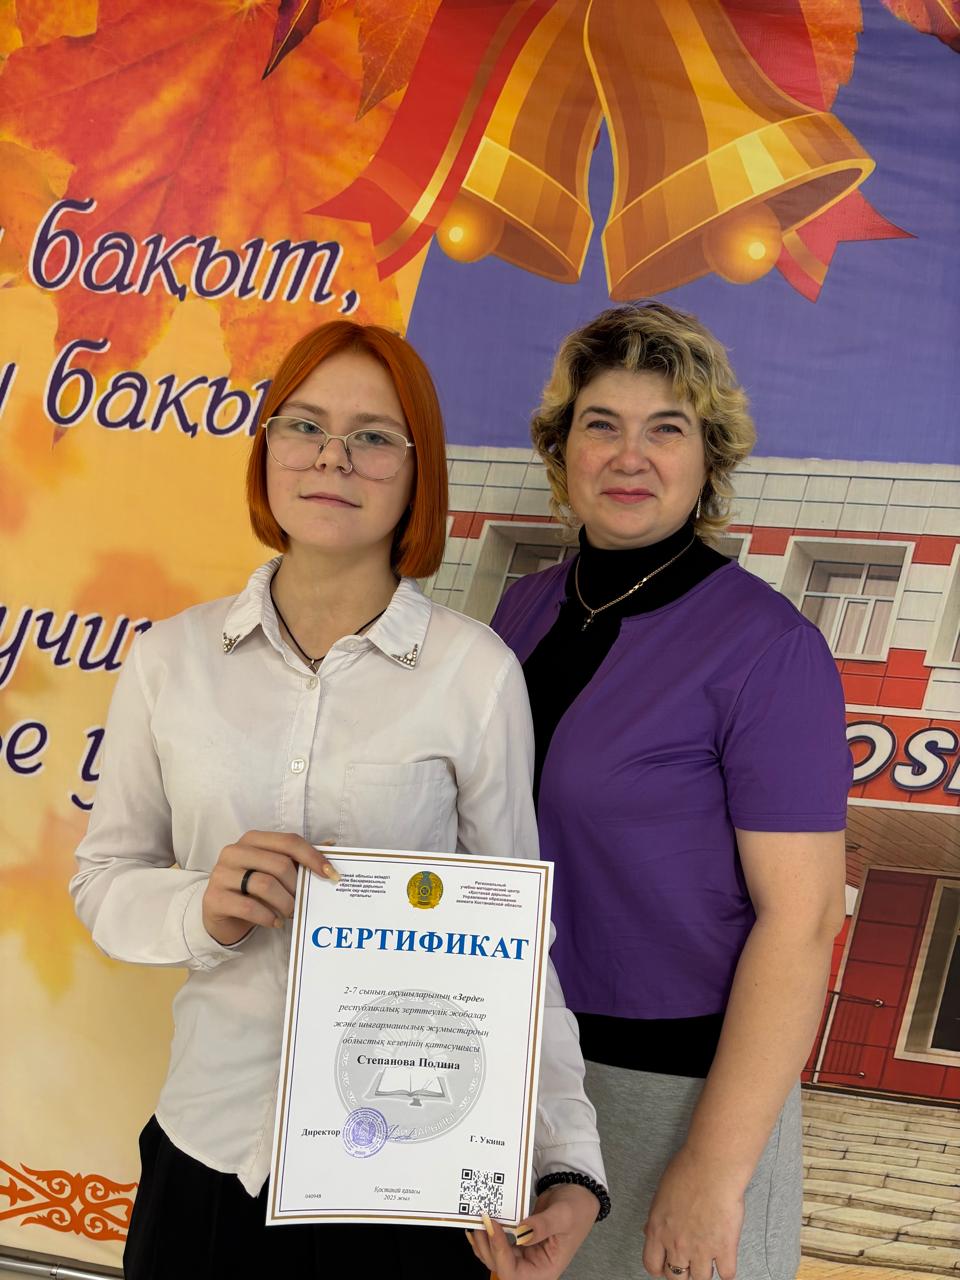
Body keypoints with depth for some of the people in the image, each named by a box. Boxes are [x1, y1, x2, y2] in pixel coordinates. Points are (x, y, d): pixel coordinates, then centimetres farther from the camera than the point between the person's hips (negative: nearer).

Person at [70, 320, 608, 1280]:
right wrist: (202, 909, -16)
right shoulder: (171, 659, -1)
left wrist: (567, 1164, -11)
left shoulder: (477, 671, -8)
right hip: (211, 1147, 2)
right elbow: (103, 877, 6)